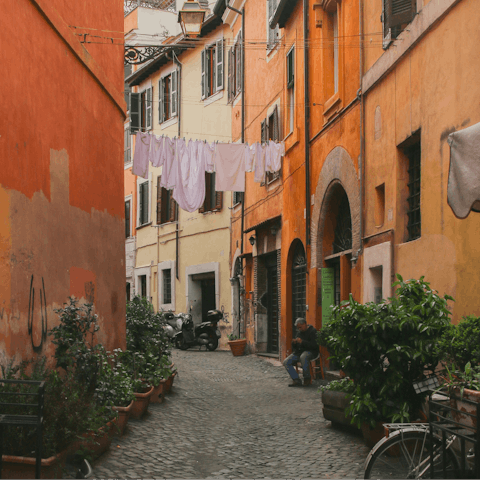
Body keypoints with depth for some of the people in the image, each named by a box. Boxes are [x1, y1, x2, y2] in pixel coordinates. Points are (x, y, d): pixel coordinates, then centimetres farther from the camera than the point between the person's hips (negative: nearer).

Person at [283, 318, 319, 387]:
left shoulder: (312, 331, -6)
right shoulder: (299, 332, 16)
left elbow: (314, 345, -19)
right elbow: (295, 347, 20)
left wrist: (302, 342, -25)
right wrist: (294, 343, -4)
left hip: (310, 351, -8)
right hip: (299, 351, 8)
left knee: (303, 357, -42)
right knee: (286, 362, -12)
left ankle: (307, 379, -29)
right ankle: (296, 380, -18)